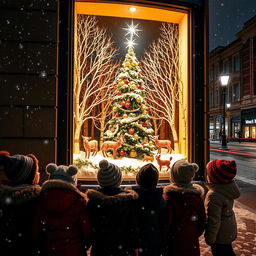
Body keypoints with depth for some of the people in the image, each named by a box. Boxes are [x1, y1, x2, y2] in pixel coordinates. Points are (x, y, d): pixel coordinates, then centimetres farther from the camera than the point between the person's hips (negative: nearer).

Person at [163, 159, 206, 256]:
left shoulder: (170, 196, -21)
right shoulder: (197, 196, -7)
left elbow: (167, 222, -17)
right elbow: (202, 222, 2)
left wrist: (163, 239, -1)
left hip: (173, 244, -3)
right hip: (192, 245, 4)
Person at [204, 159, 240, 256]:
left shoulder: (214, 196, -36)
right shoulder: (228, 188, -10)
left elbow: (213, 220, -28)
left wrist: (209, 238, -14)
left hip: (221, 234, -7)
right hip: (229, 228, 7)